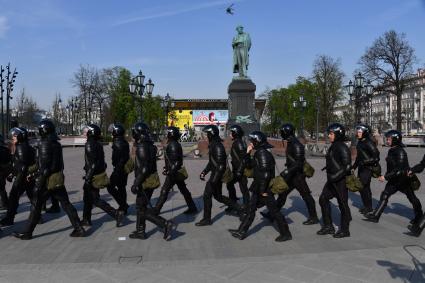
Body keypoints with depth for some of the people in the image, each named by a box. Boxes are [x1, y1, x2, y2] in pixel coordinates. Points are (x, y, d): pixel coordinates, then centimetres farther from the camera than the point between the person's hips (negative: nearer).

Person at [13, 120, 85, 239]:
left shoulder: (44, 144, -14)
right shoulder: (57, 144, 11)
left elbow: (44, 166, -19)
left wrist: (39, 184, -16)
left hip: (48, 180, -7)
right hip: (59, 179, 7)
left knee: (36, 206, 5)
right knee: (66, 204, 9)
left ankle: (27, 232, 16)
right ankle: (79, 229, 8)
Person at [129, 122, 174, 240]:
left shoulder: (142, 147, -20)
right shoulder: (150, 145, 10)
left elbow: (144, 168, -26)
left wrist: (136, 184, -22)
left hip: (145, 182, -9)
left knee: (143, 209, -1)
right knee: (141, 206, 18)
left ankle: (165, 224, -5)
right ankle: (140, 231, 27)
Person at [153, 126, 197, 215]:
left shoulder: (172, 145, -18)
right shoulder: (176, 144, 12)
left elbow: (175, 162, -24)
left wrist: (170, 172, -23)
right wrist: (166, 168, 19)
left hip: (173, 173, -10)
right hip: (177, 173, 10)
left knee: (164, 191, -1)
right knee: (184, 190, 13)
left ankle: (156, 210, 8)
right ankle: (192, 208, 18)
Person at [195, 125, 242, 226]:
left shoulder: (217, 147, -21)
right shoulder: (212, 145, 10)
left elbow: (221, 165, -24)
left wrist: (214, 180, -25)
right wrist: (204, 172, 15)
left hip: (217, 175, -10)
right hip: (215, 174, 10)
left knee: (207, 196, -1)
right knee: (218, 196, 18)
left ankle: (207, 219, 12)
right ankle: (238, 208, 27)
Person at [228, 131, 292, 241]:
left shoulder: (263, 154, -20)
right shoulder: (259, 153, 10)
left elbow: (265, 173, -25)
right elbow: (249, 165, 19)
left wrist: (263, 190, -22)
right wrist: (247, 153, 7)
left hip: (265, 188, -10)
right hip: (258, 188, 10)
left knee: (273, 211, 0)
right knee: (251, 208, 13)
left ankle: (286, 234, 13)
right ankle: (241, 232, 22)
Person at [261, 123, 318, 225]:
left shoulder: (296, 145, -21)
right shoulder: (290, 143, 9)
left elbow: (299, 163, -24)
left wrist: (287, 171, -27)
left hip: (297, 175, -10)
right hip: (292, 175, 10)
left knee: (306, 195, 3)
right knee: (282, 193, 11)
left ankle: (313, 218, 16)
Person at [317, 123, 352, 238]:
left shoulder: (342, 148, -17)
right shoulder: (333, 146, 10)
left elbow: (347, 166, -22)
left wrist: (335, 176, -24)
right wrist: (330, 176, 16)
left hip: (340, 181, -9)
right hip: (332, 180, 10)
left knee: (343, 204, 3)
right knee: (323, 199, 11)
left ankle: (344, 230, 18)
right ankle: (328, 226, 21)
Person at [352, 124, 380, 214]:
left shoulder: (369, 143, -15)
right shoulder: (359, 142, 11)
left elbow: (376, 156, -19)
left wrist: (365, 162, -23)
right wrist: (354, 166, 22)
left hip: (367, 168, -8)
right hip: (361, 167, 9)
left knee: (363, 187, -7)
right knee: (361, 186, 12)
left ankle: (368, 207, 6)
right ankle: (366, 205, 24)